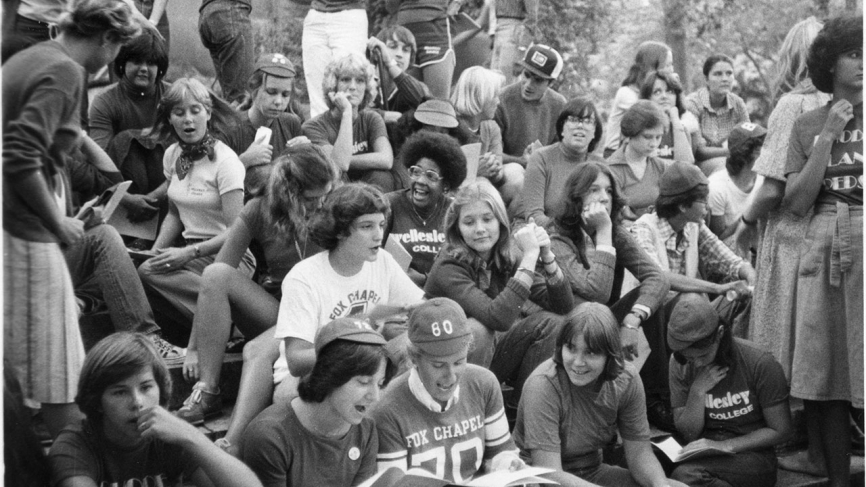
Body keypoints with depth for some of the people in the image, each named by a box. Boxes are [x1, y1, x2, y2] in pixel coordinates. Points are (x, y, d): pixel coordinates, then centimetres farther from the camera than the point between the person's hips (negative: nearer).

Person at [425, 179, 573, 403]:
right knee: (475, 329, -35)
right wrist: (529, 256, -34)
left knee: (551, 323, -13)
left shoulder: (506, 258, -4)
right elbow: (498, 318, -37)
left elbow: (563, 307, -4)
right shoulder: (448, 268, -23)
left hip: (491, 354, 6)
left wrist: (546, 256, -19)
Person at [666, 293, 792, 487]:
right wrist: (697, 391, -16)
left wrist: (726, 446, -16)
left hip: (752, 454, -3)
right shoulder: (679, 364, -3)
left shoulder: (759, 363, -14)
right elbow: (688, 433, 1)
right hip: (704, 452, 4)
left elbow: (780, 431, -7)